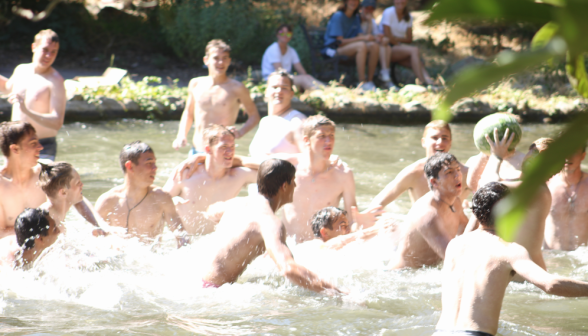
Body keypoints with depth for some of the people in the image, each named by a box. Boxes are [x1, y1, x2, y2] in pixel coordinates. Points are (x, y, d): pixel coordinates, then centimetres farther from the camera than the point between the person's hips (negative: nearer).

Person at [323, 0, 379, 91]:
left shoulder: (355, 17, 12)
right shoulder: (338, 16, -11)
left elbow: (359, 35, 5)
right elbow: (340, 41, -17)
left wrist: (369, 37, -19)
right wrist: (362, 38, -23)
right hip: (333, 49, -7)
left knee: (374, 46, -19)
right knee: (361, 45, -34)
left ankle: (370, 81, -19)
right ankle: (362, 83, -37)